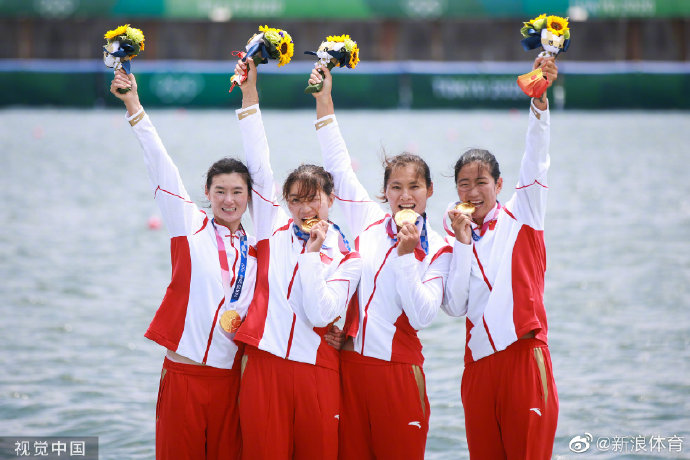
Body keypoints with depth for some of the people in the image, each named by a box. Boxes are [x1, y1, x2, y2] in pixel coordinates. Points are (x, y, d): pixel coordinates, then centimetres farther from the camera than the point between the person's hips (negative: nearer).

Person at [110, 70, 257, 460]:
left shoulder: (255, 247, 11)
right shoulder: (190, 227, 3)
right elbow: (161, 166, -4)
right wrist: (134, 105, -10)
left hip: (230, 374, 3)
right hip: (184, 371, -2)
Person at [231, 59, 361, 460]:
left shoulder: (347, 258, 3)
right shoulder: (275, 231, 9)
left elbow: (321, 314, -10)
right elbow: (259, 168, 6)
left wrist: (312, 253, -9)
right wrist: (249, 92, 2)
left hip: (316, 373, -1)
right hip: (264, 366, 1)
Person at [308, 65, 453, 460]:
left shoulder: (437, 250, -2)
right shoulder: (370, 222, 7)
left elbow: (422, 316, -12)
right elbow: (339, 165, 11)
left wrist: (406, 256, -19)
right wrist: (324, 102, 8)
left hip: (398, 370, -3)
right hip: (351, 362, 3)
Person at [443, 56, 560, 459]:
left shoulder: (521, 217, 6)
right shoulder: (458, 236, 14)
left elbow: (536, 161, -10)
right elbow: (455, 306, 2)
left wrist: (540, 100, -23)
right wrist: (463, 242, -4)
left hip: (524, 354, -4)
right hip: (479, 363, 4)